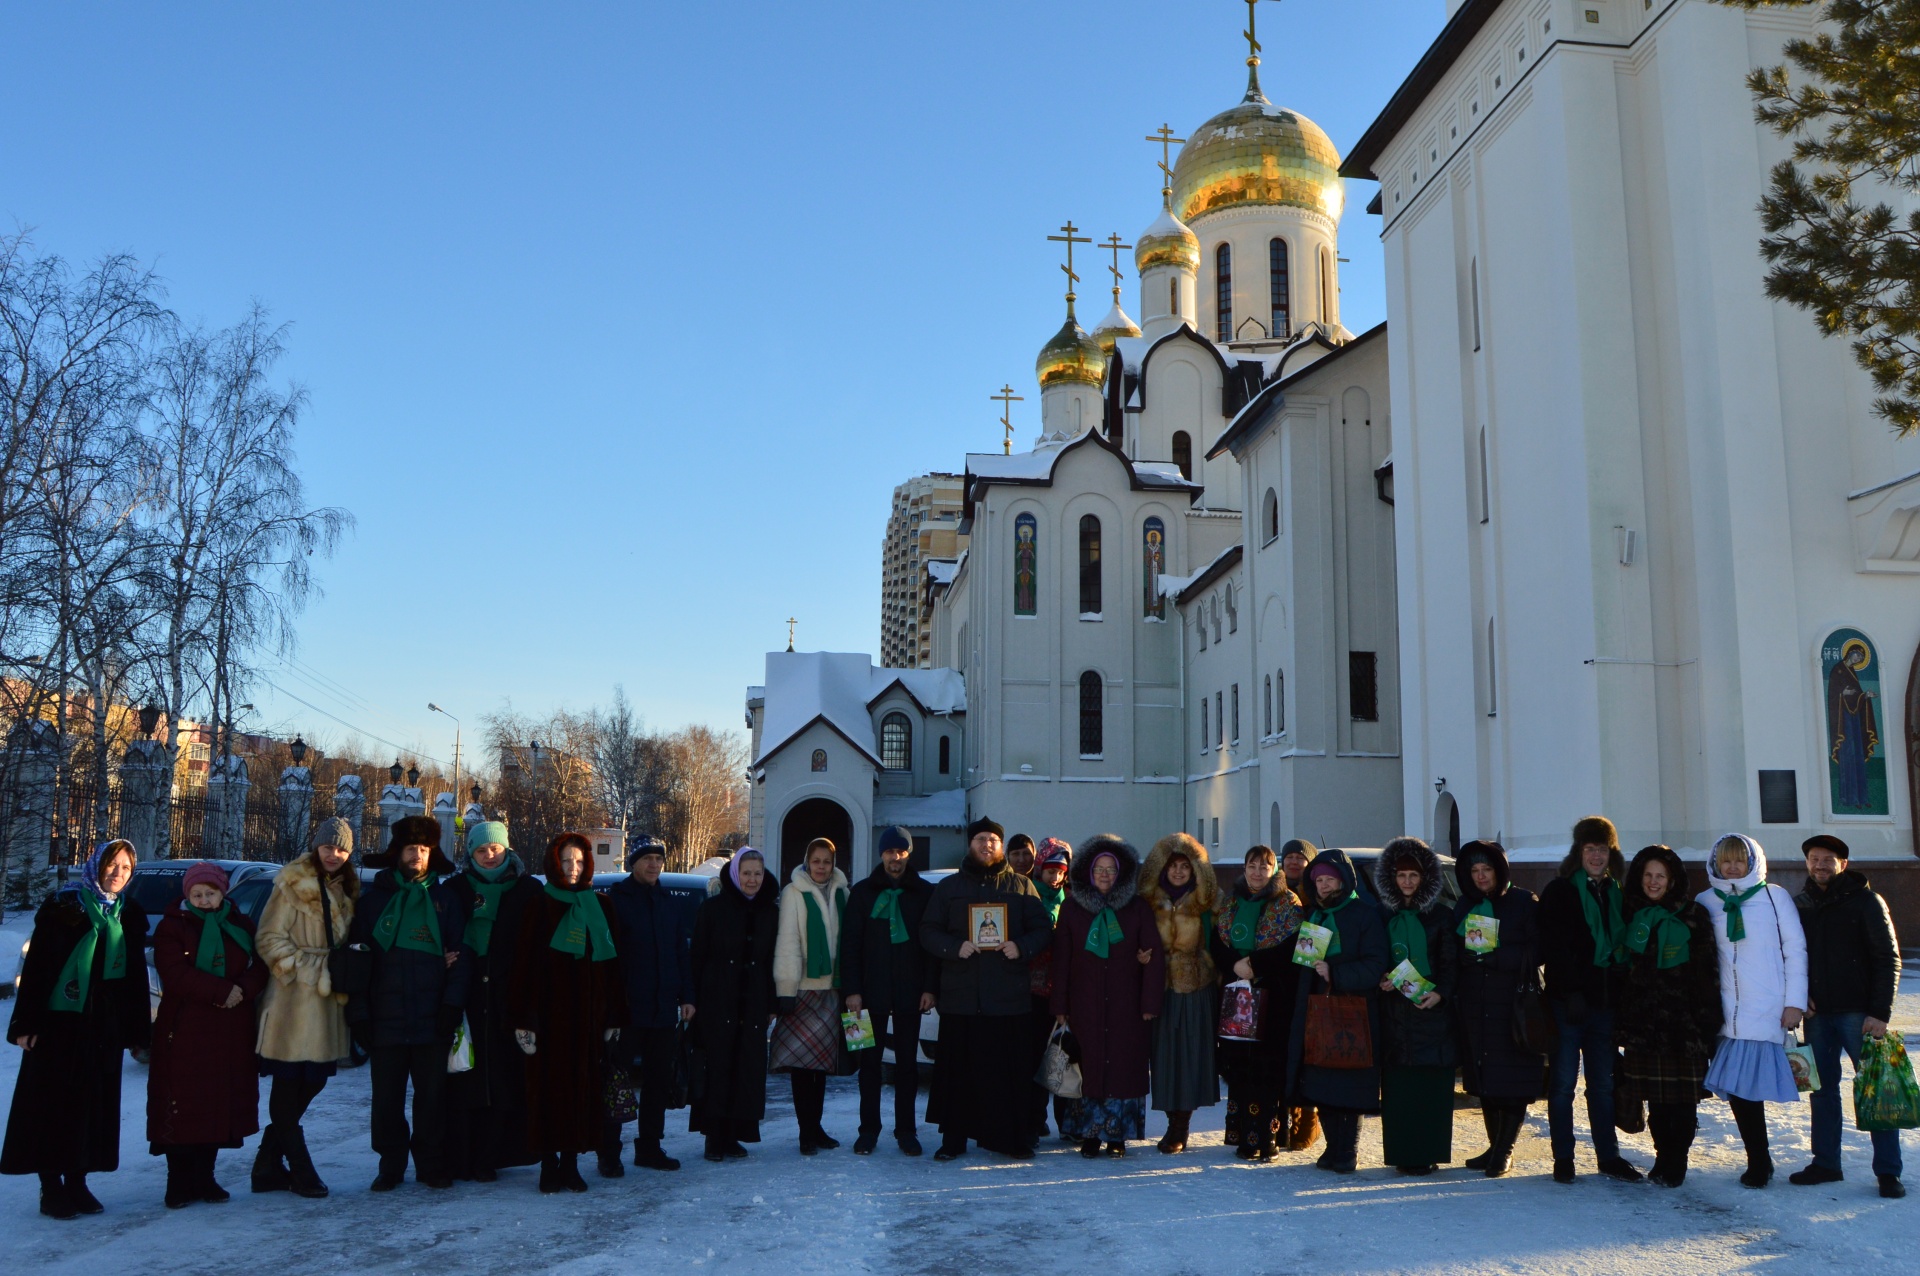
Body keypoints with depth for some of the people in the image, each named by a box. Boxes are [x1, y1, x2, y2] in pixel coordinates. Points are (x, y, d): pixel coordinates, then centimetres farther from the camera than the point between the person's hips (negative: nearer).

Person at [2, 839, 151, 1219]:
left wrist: (137, 1031, 9)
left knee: (93, 1105, 8)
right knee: (52, 1104, 1)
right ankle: (51, 1188, 8)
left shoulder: (130, 915, 9)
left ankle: (76, 1181, 17)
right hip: (59, 1021, -4)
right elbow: (35, 966, -8)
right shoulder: (64, 904, -5)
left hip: (104, 1027, 5)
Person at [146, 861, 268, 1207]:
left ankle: (204, 1177, 13)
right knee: (183, 1106, -3)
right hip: (184, 1032, -3)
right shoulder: (172, 927, 2)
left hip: (231, 1033, 3)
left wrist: (243, 991, -15)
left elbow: (259, 968, 6)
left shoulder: (241, 926, 14)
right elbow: (175, 974, -12)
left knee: (221, 1105, 4)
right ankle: (180, 1183, 4)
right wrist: (223, 991, -17)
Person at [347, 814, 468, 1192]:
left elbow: (460, 956, 5)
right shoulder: (373, 899, 7)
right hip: (385, 1020, 0)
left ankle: (430, 1163, 17)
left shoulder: (445, 900, 8)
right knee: (387, 1099, 6)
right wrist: (359, 1013, -3)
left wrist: (452, 1004, -7)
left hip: (432, 1020, 0)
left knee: (432, 1096, 6)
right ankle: (391, 1165, 18)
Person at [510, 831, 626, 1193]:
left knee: (585, 1087, 3)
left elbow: (614, 965, 9)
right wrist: (524, 1018, -11)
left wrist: (614, 1016, 3)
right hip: (549, 1012, -3)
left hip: (589, 1014, 3)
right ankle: (549, 1164, 7)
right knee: (549, 1087, -1)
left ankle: (571, 1163, 12)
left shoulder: (601, 908, 10)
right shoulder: (538, 907, 1)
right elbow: (524, 963, -4)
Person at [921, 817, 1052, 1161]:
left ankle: (1014, 1138, 10)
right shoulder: (949, 887, 12)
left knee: (1011, 1069, 0)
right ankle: (953, 1139, 11)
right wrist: (955, 947, -11)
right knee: (957, 1068, 2)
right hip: (961, 994, 1)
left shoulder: (1021, 886, 11)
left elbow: (1042, 928, 9)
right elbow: (928, 931, 7)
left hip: (1008, 995, -1)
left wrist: (1022, 947, -11)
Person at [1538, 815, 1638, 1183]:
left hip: (1605, 1000, 4)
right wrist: (1572, 992, -15)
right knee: (1563, 1083, 1)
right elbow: (1554, 949, -8)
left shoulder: (1618, 895, 14)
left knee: (1603, 1083, 10)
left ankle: (1609, 1156, 17)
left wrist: (1623, 995, 5)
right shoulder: (1559, 892, -2)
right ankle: (1563, 1158, 8)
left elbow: (1627, 946, 15)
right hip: (1567, 1000, -4)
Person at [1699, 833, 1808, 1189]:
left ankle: (1760, 1163, 6)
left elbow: (1795, 949, 3)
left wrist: (1795, 1001, -3)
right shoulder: (1706, 902, 10)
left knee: (1751, 1083, -7)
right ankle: (1758, 1161, 10)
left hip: (1768, 1011, -2)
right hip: (1726, 1012, 2)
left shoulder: (1774, 896, 5)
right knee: (1737, 1086, -1)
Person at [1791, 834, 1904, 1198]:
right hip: (1817, 1014, 4)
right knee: (1822, 1087, 8)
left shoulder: (1866, 901, -2)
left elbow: (1889, 958, -6)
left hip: (1858, 1013, -4)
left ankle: (1888, 1171, 4)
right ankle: (1825, 1163, 15)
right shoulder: (1799, 905, 11)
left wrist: (1880, 1012, -13)